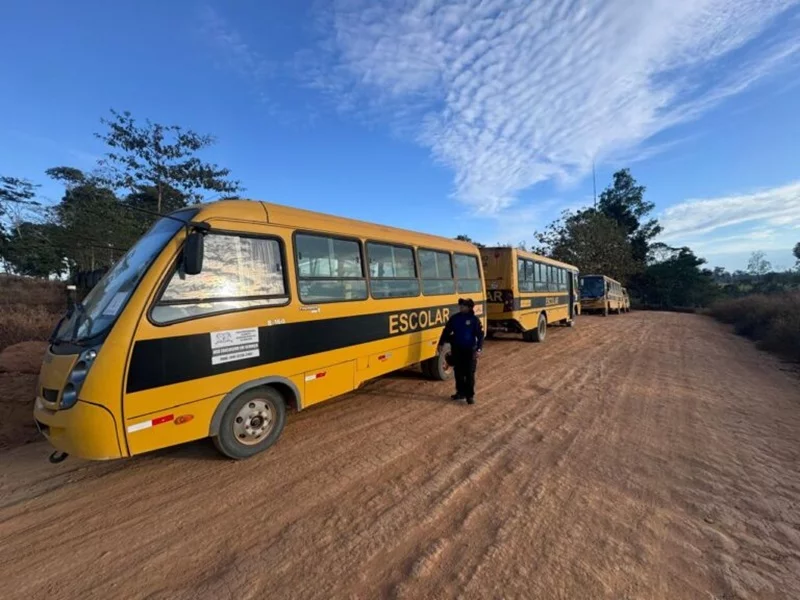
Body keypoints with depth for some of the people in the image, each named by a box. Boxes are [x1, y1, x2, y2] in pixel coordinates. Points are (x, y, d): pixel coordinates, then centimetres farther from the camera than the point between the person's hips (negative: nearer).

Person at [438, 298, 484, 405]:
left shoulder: (474, 319, -7)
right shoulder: (454, 318, 2)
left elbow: (480, 335, -7)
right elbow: (446, 331, 8)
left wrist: (479, 349, -16)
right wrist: (441, 344, 4)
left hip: (470, 350, -3)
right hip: (456, 349, 3)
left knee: (469, 373, 0)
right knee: (458, 372, 11)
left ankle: (470, 395, 11)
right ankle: (461, 392, 25)